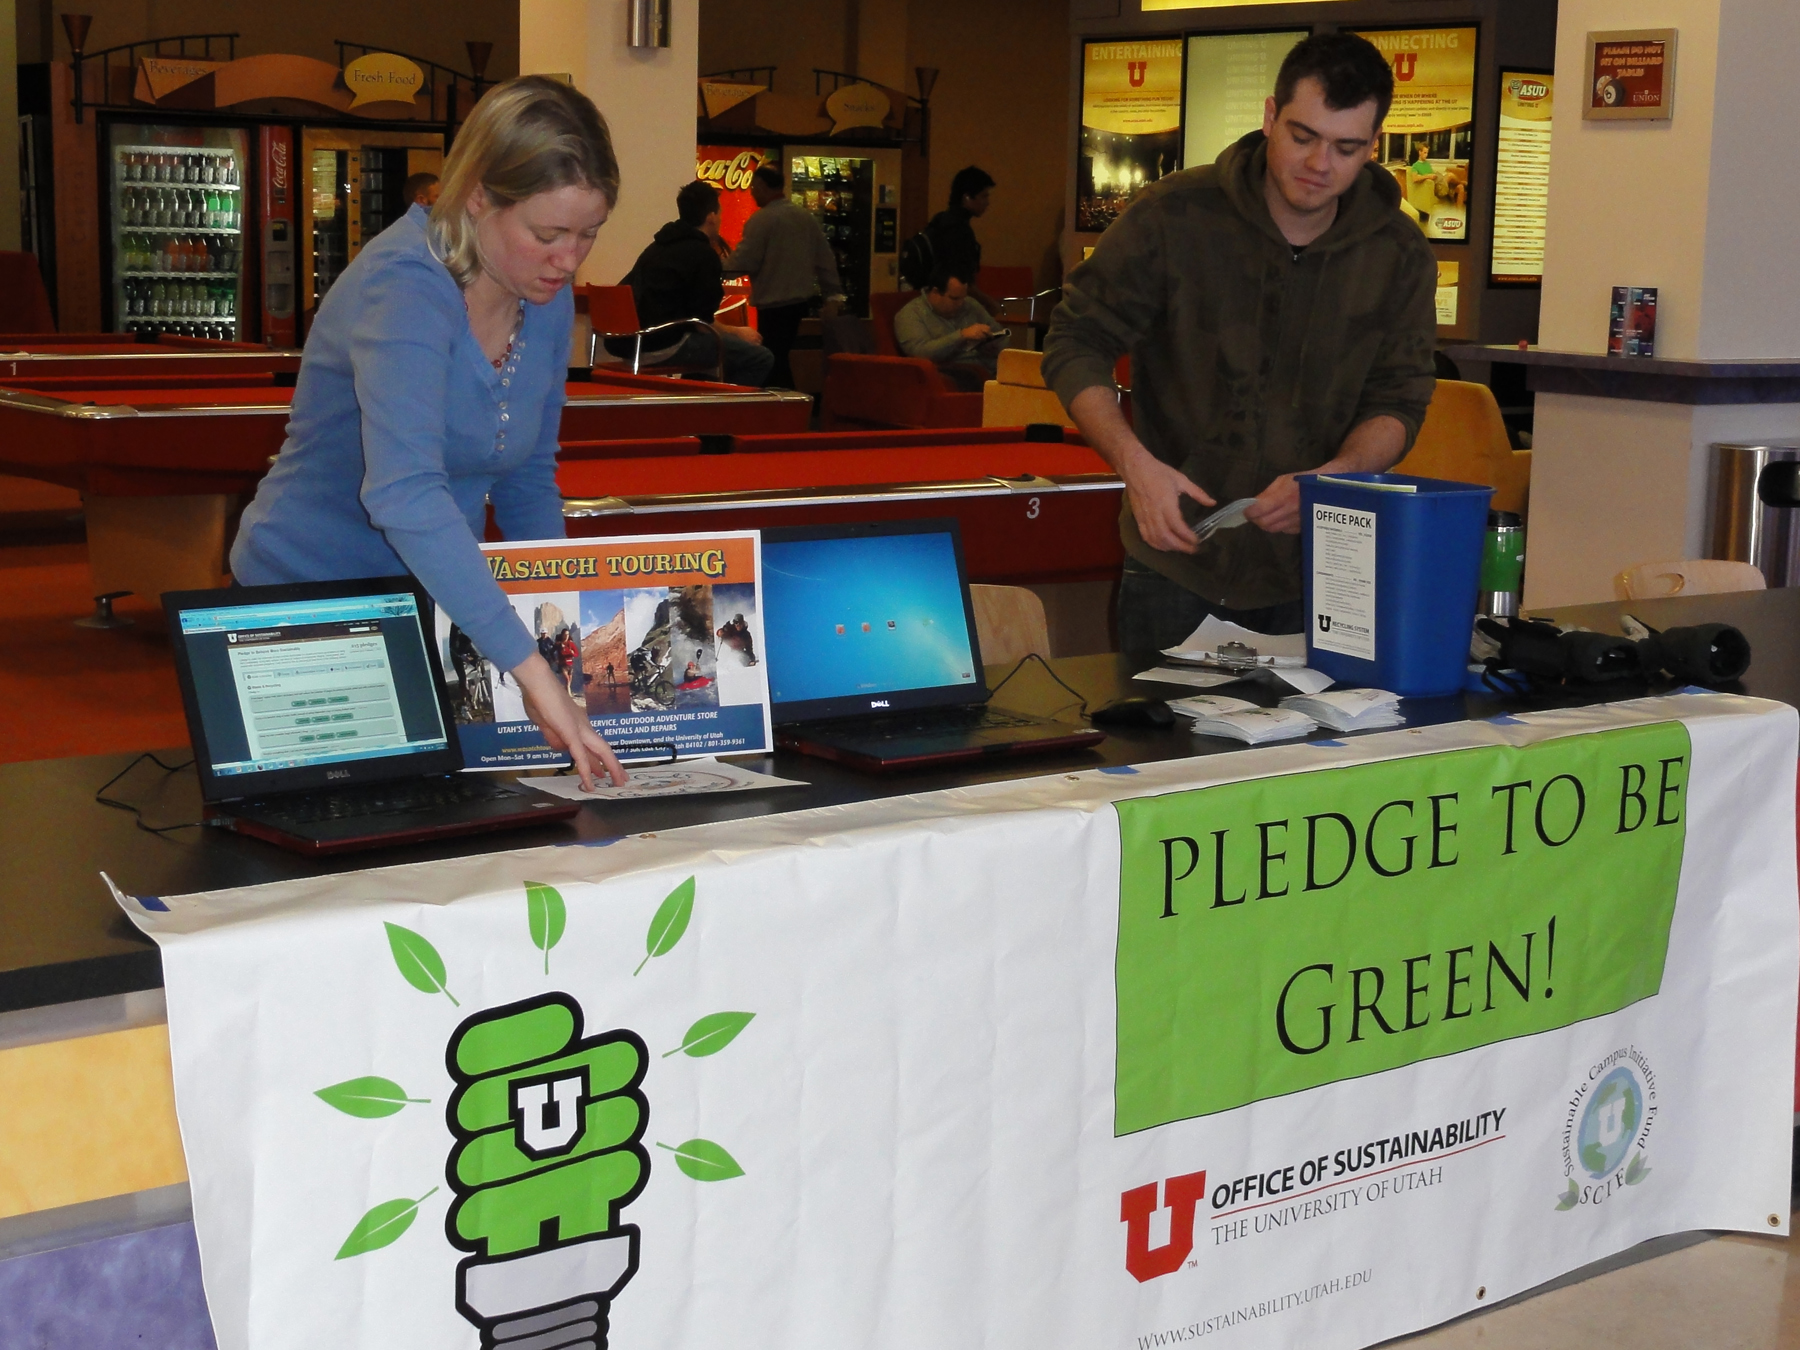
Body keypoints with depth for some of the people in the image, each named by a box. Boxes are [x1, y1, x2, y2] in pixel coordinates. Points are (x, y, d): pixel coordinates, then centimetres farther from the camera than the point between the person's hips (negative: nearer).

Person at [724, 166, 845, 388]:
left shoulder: (762, 219, -13)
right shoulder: (806, 216, 9)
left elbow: (744, 263, -15)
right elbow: (825, 258, 11)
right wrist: (833, 293, 17)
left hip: (774, 304, -8)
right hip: (802, 299, 8)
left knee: (775, 361, -2)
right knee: (783, 354, 17)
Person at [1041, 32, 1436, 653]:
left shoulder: (1401, 255, -2)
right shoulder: (1176, 215, -9)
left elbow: (1398, 403, 1)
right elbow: (1074, 345, -5)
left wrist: (1329, 480, -21)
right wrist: (1134, 462, -21)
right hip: (1175, 561, -1)